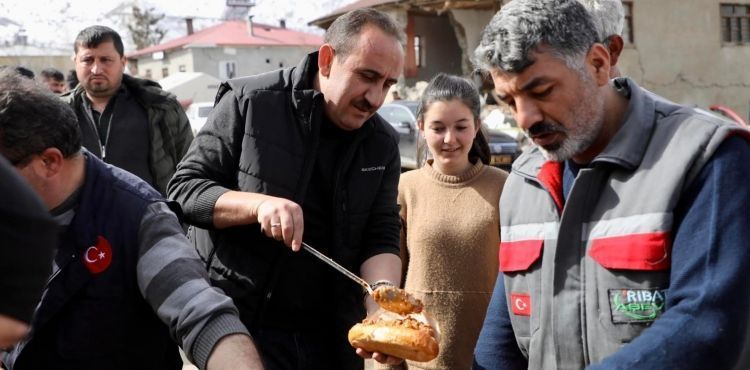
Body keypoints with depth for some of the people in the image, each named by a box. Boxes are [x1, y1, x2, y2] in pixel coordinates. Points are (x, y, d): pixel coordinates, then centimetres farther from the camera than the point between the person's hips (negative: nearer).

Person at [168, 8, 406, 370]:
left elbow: (380, 238, -3)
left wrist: (383, 313, -22)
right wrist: (258, 204, -27)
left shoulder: (382, 145, 0)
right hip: (237, 325, -4)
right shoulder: (250, 102, -11)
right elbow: (183, 189, -9)